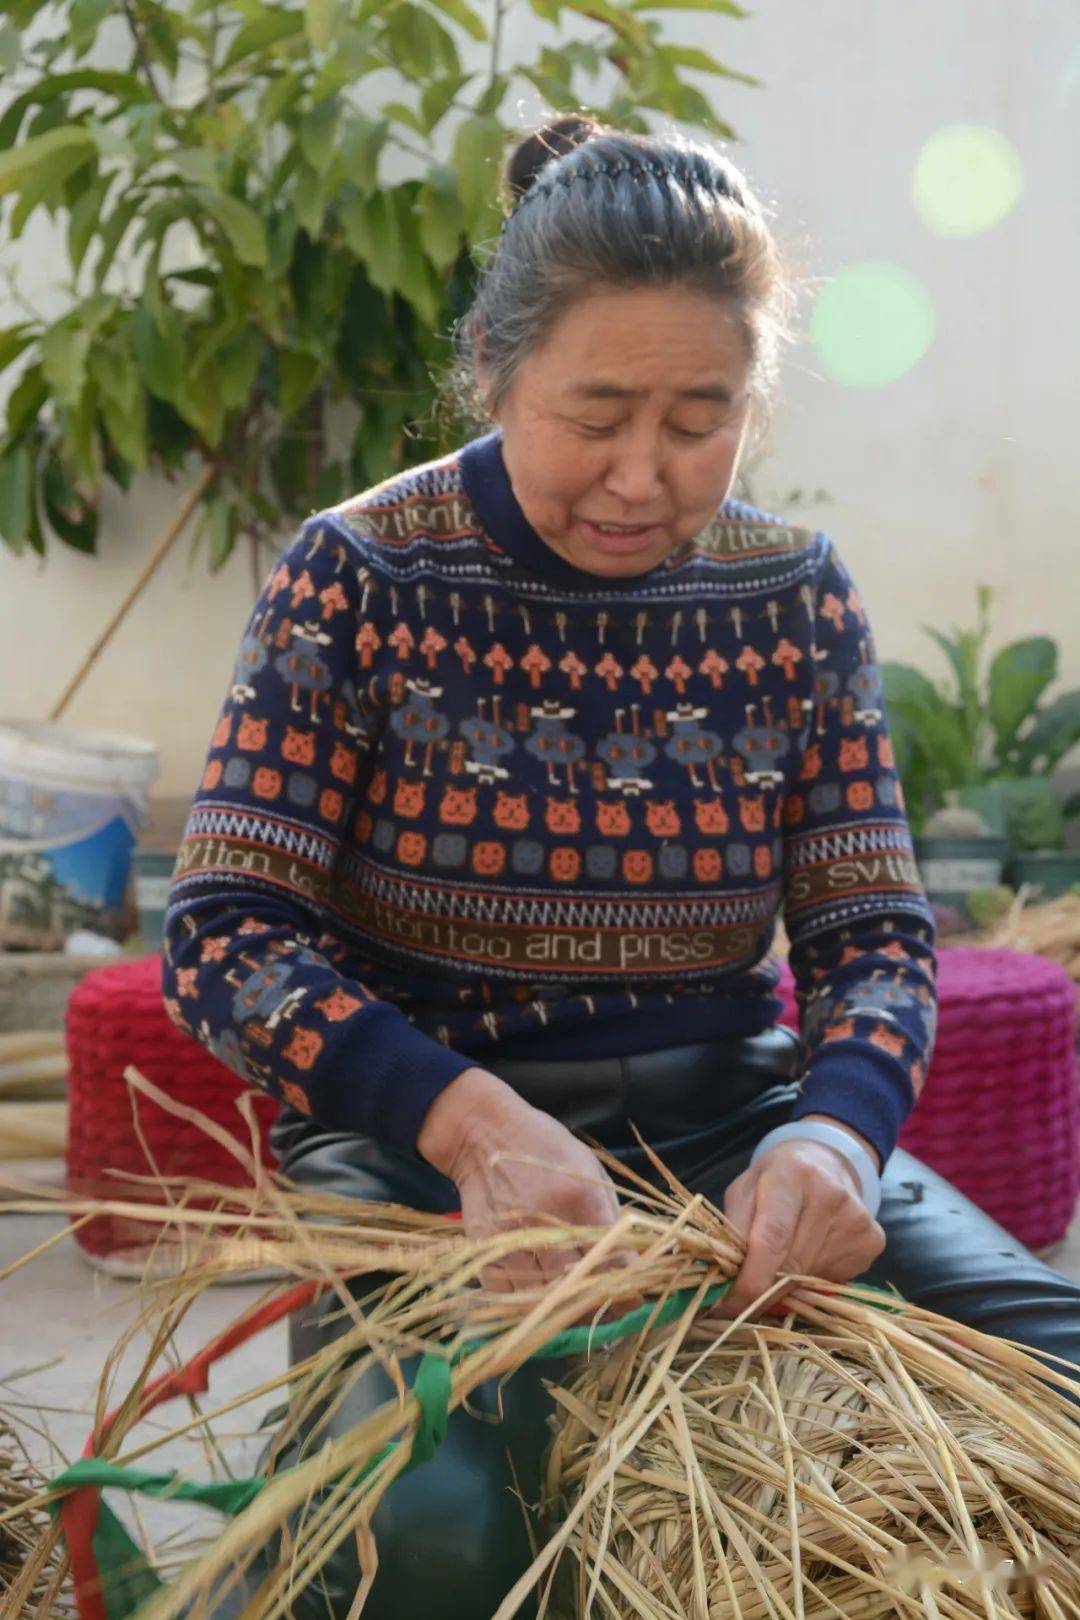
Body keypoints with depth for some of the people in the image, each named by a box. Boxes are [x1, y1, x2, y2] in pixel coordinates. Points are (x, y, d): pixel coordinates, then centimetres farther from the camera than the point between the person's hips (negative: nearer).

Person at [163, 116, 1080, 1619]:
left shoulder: (796, 598, 3)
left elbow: (874, 930, 2)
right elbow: (222, 931, -11)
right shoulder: (359, 576, -7)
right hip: (413, 1127, -3)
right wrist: (467, 1120, -27)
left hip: (723, 1124, 4)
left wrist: (839, 1121, -22)